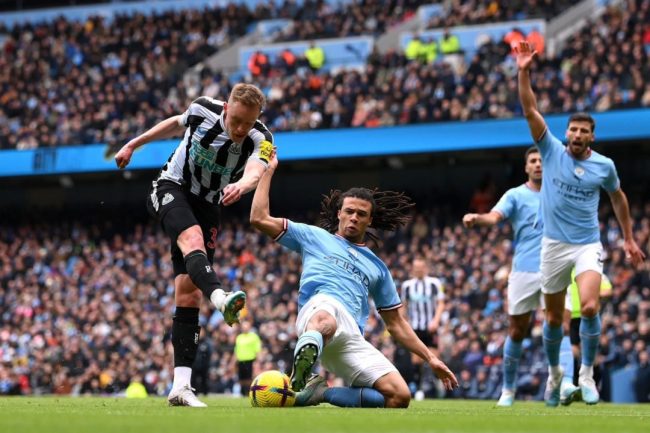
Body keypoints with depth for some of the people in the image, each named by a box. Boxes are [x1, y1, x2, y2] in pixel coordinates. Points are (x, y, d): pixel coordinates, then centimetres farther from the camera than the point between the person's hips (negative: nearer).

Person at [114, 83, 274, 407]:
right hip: (171, 189, -2)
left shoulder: (260, 140, -16)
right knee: (193, 239, -35)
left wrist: (242, 185, -63)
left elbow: (256, 171, -39)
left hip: (207, 207, 2)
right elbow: (175, 124, 11)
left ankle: (180, 386, -9)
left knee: (188, 295, -5)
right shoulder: (202, 110, -12)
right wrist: (132, 145, 20)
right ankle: (221, 299, -65)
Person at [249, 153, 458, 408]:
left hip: (352, 336, 4)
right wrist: (269, 169, 23)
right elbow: (259, 219, 20)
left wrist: (430, 358, 26)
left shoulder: (377, 267, 34)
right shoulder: (313, 237, 27)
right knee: (325, 322, -45)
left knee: (400, 397, -19)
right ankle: (301, 372, -75)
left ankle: (320, 394, -16)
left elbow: (395, 323, 35)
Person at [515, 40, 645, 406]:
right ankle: (555, 371, 32)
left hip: (588, 244, -1)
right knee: (554, 318, 9)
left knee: (590, 307, -23)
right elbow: (530, 110, -10)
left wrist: (629, 238, 19)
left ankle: (587, 373, -9)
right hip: (554, 245, 1)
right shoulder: (552, 152, -3)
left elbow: (618, 197, 17)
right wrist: (524, 72, -18)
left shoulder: (604, 165, 0)